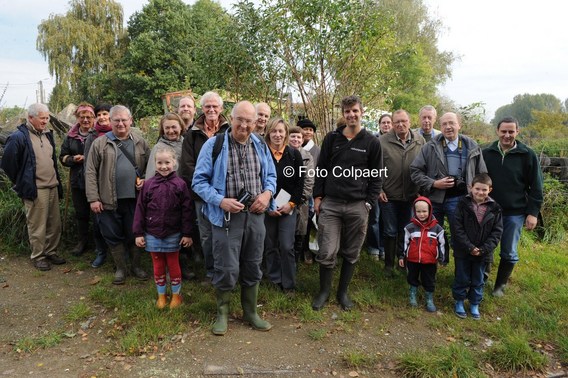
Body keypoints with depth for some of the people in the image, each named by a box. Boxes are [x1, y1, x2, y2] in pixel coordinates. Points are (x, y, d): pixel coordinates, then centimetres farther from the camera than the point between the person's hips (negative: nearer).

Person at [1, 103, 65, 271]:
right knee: (37, 226, 0)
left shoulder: (47, 134, 14)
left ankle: (51, 252, 25)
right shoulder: (19, 137, -9)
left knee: (55, 224, 11)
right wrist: (21, 182, 1)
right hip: (35, 190, -7)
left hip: (53, 187, 7)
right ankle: (37, 257, 14)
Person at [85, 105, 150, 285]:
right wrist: (93, 198, -7)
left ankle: (136, 266, 28)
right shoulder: (100, 143, 1)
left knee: (135, 234, 11)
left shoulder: (140, 143, 7)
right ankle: (120, 268, 25)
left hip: (134, 198, 1)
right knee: (114, 236, 9)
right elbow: (91, 172, -1)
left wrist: (145, 180, -4)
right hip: (109, 201, -1)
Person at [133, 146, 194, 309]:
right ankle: (161, 295, 31)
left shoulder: (180, 184, -9)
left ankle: (176, 294, 30)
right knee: (158, 266, 14)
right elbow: (140, 209, 0)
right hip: (152, 235, 2)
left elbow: (187, 211, -7)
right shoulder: (148, 184, -4)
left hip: (173, 235, -2)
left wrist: (187, 233, -7)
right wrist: (138, 233, 0)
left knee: (173, 265, 13)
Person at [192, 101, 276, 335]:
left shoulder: (261, 146, 8)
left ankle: (250, 312, 32)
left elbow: (271, 175, 16)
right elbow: (199, 181, -6)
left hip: (255, 216, 4)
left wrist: (267, 193, -5)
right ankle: (222, 313, 25)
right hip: (226, 217, -4)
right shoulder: (214, 145, -7)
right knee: (227, 269, 1)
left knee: (253, 268, 14)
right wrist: (220, 201, -19)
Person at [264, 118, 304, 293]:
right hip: (266, 208, 0)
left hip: (288, 207, 0)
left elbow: (300, 183, 2)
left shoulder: (294, 154, 1)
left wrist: (291, 203, -8)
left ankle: (288, 283, 11)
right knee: (270, 246, 9)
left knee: (287, 247, -4)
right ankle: (274, 280, 25)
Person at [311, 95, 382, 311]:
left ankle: (343, 292, 27)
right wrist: (317, 196, 3)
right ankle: (324, 291, 20)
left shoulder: (371, 143, 3)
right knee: (327, 252, -1)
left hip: (357, 206, 0)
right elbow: (321, 169, 9)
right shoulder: (332, 138, 7)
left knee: (351, 253, 10)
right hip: (330, 204, 0)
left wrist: (369, 203, -4)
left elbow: (376, 176, 4)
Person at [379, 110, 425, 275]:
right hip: (389, 195, -2)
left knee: (406, 230, 16)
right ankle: (389, 264, 23)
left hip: (411, 195, 2)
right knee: (390, 232, 8)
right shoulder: (383, 141, -8)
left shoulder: (420, 141, 0)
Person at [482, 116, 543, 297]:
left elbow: (536, 187, -3)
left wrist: (533, 212, -7)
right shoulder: (486, 153, -1)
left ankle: (500, 285, 28)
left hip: (515, 213, -1)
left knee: (509, 253, 9)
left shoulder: (528, 155, -5)